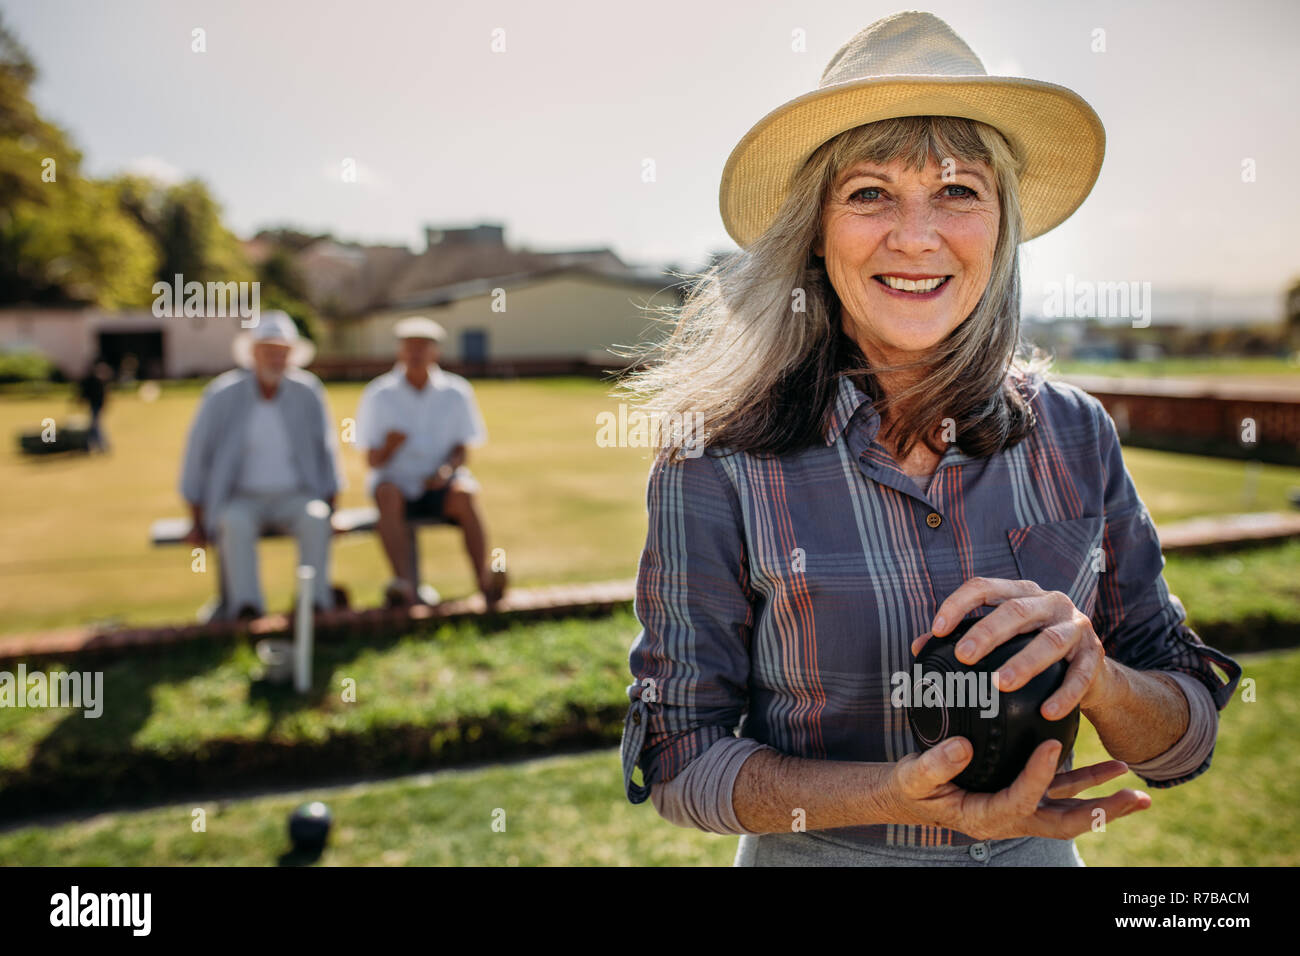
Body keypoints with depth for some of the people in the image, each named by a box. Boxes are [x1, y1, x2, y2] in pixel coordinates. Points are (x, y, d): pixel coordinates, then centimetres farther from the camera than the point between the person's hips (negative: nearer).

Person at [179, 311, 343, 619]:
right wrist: (198, 521, -1)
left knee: (315, 519, -32)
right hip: (242, 499, -1)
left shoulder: (307, 393, 1)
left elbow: (325, 452, 9)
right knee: (236, 524, -35)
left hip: (294, 497, 1)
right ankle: (246, 608, -38)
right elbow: (197, 455, 1)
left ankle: (316, 604, -32)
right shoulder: (222, 395, -4)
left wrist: (330, 511, 0)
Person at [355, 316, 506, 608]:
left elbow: (463, 450, 6)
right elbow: (372, 461, 0)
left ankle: (484, 579, -36)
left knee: (465, 493, -31)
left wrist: (447, 469, -16)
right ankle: (405, 582, -45)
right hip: (398, 479, 0)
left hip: (440, 485, 0)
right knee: (388, 493, -33)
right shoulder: (379, 395, 2)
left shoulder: (456, 392, 5)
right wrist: (389, 445, -22)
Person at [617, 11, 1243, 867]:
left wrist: (1091, 675, -26)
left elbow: (1187, 740, -6)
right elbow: (678, 757, -15)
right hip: (813, 855, -2)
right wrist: (894, 797, -29)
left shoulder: (1075, 436, -11)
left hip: (1036, 850, 3)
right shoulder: (719, 465, -20)